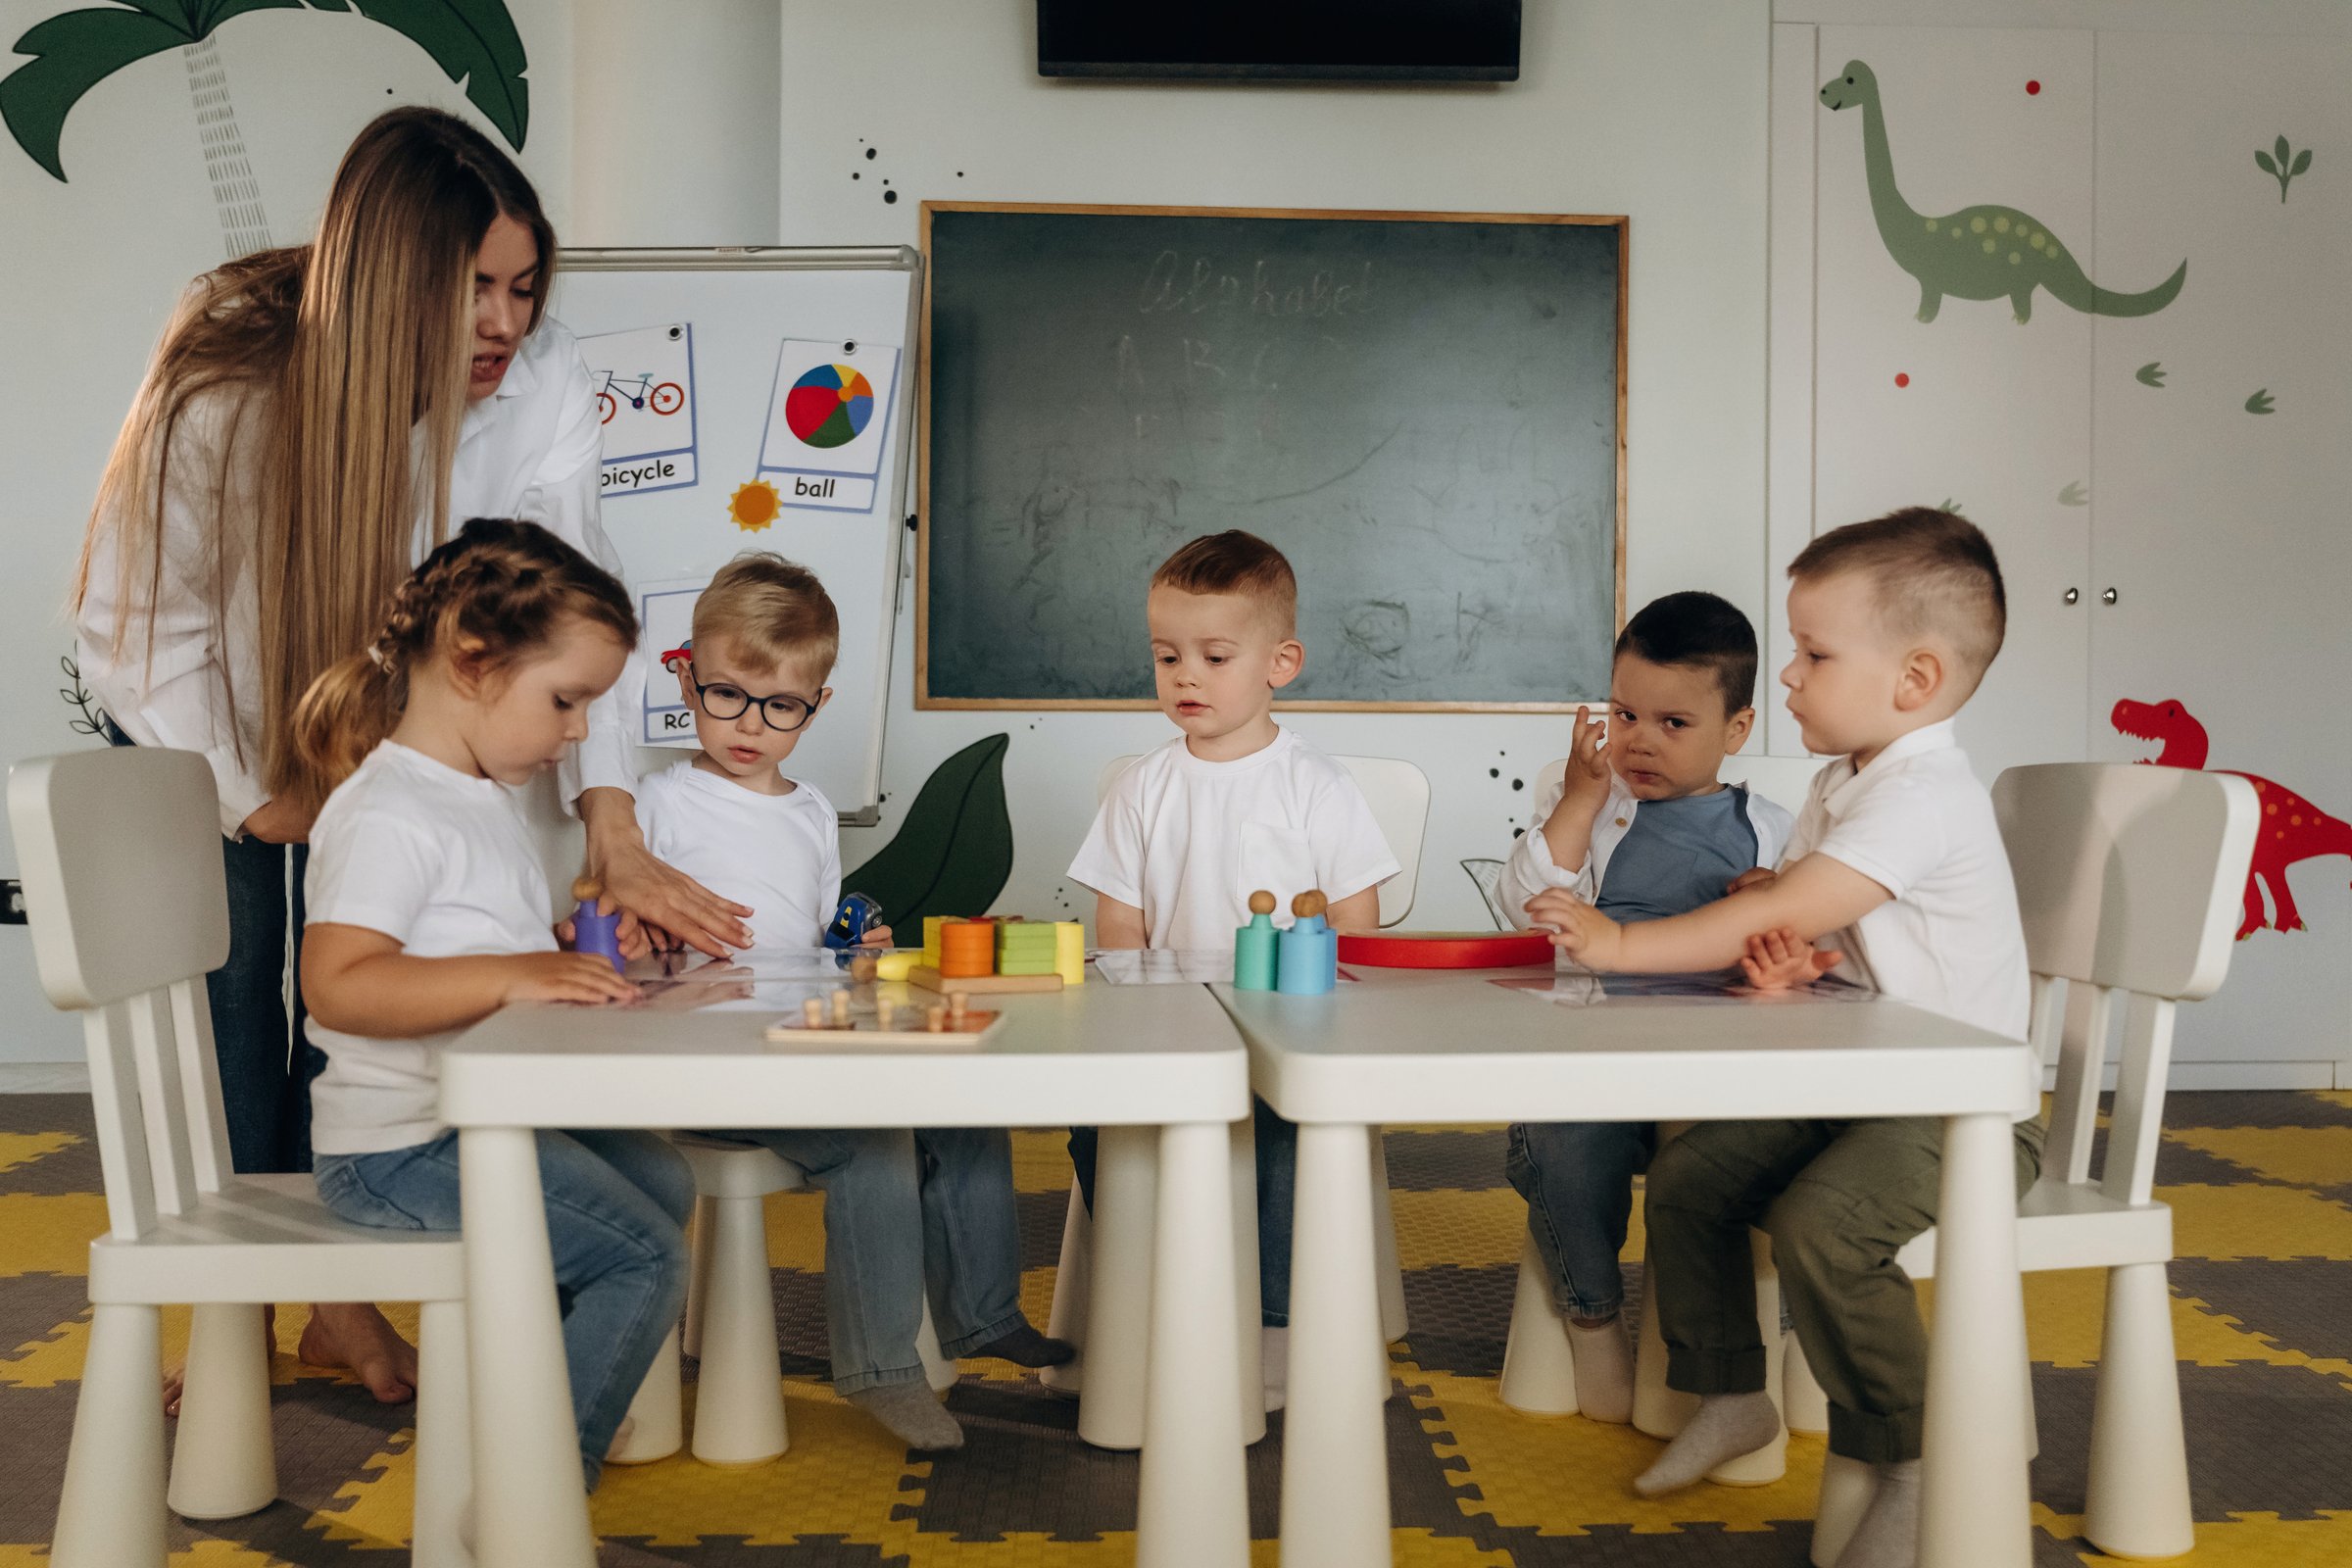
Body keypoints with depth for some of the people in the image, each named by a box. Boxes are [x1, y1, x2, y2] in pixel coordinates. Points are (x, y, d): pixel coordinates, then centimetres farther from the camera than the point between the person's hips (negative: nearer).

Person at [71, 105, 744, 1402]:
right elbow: (135, 620, -20)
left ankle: (342, 1298, 16)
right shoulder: (223, 387, -34)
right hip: (198, 711, -2)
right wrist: (248, 795, -14)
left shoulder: (544, 384, -30)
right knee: (226, 985, -2)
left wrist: (615, 841, -43)